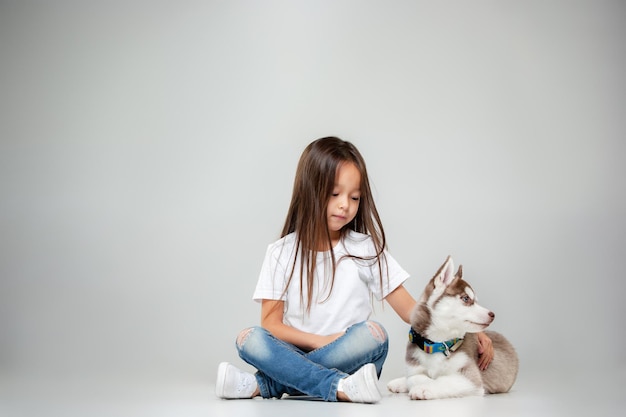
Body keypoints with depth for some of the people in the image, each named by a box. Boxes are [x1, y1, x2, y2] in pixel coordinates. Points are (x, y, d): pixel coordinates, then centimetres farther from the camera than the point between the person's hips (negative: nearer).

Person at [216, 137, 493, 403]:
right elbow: (271, 322, -1)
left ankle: (263, 384, -25)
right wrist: (321, 341, -16)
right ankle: (340, 387, -39)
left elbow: (410, 309, 2)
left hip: (351, 361, 0)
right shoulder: (282, 253, 4)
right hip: (300, 352, 0)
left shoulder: (366, 249, 5)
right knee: (249, 339, -24)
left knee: (373, 333, -29)